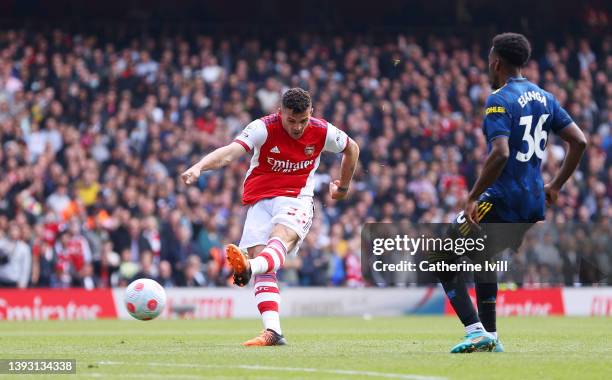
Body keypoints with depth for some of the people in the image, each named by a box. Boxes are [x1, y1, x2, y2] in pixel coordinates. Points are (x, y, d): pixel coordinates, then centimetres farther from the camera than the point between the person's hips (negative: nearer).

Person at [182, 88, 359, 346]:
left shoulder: (322, 132, -3)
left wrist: (343, 186, 30)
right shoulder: (263, 128, -11)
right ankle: (273, 332, -24)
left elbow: (352, 149, 19)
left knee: (281, 236, -34)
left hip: (297, 200, -1)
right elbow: (230, 152, -28)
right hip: (261, 201, 1)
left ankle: (248, 268, -67)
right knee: (259, 255, -17)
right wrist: (199, 167, -46)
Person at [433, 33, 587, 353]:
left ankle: (477, 332, -12)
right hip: (533, 203, 8)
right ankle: (490, 337, 24)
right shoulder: (544, 98, 12)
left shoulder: (499, 100, -13)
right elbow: (579, 141, 13)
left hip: (502, 202, -8)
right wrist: (556, 186, 20)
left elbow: (501, 154, -25)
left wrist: (472, 199, -20)